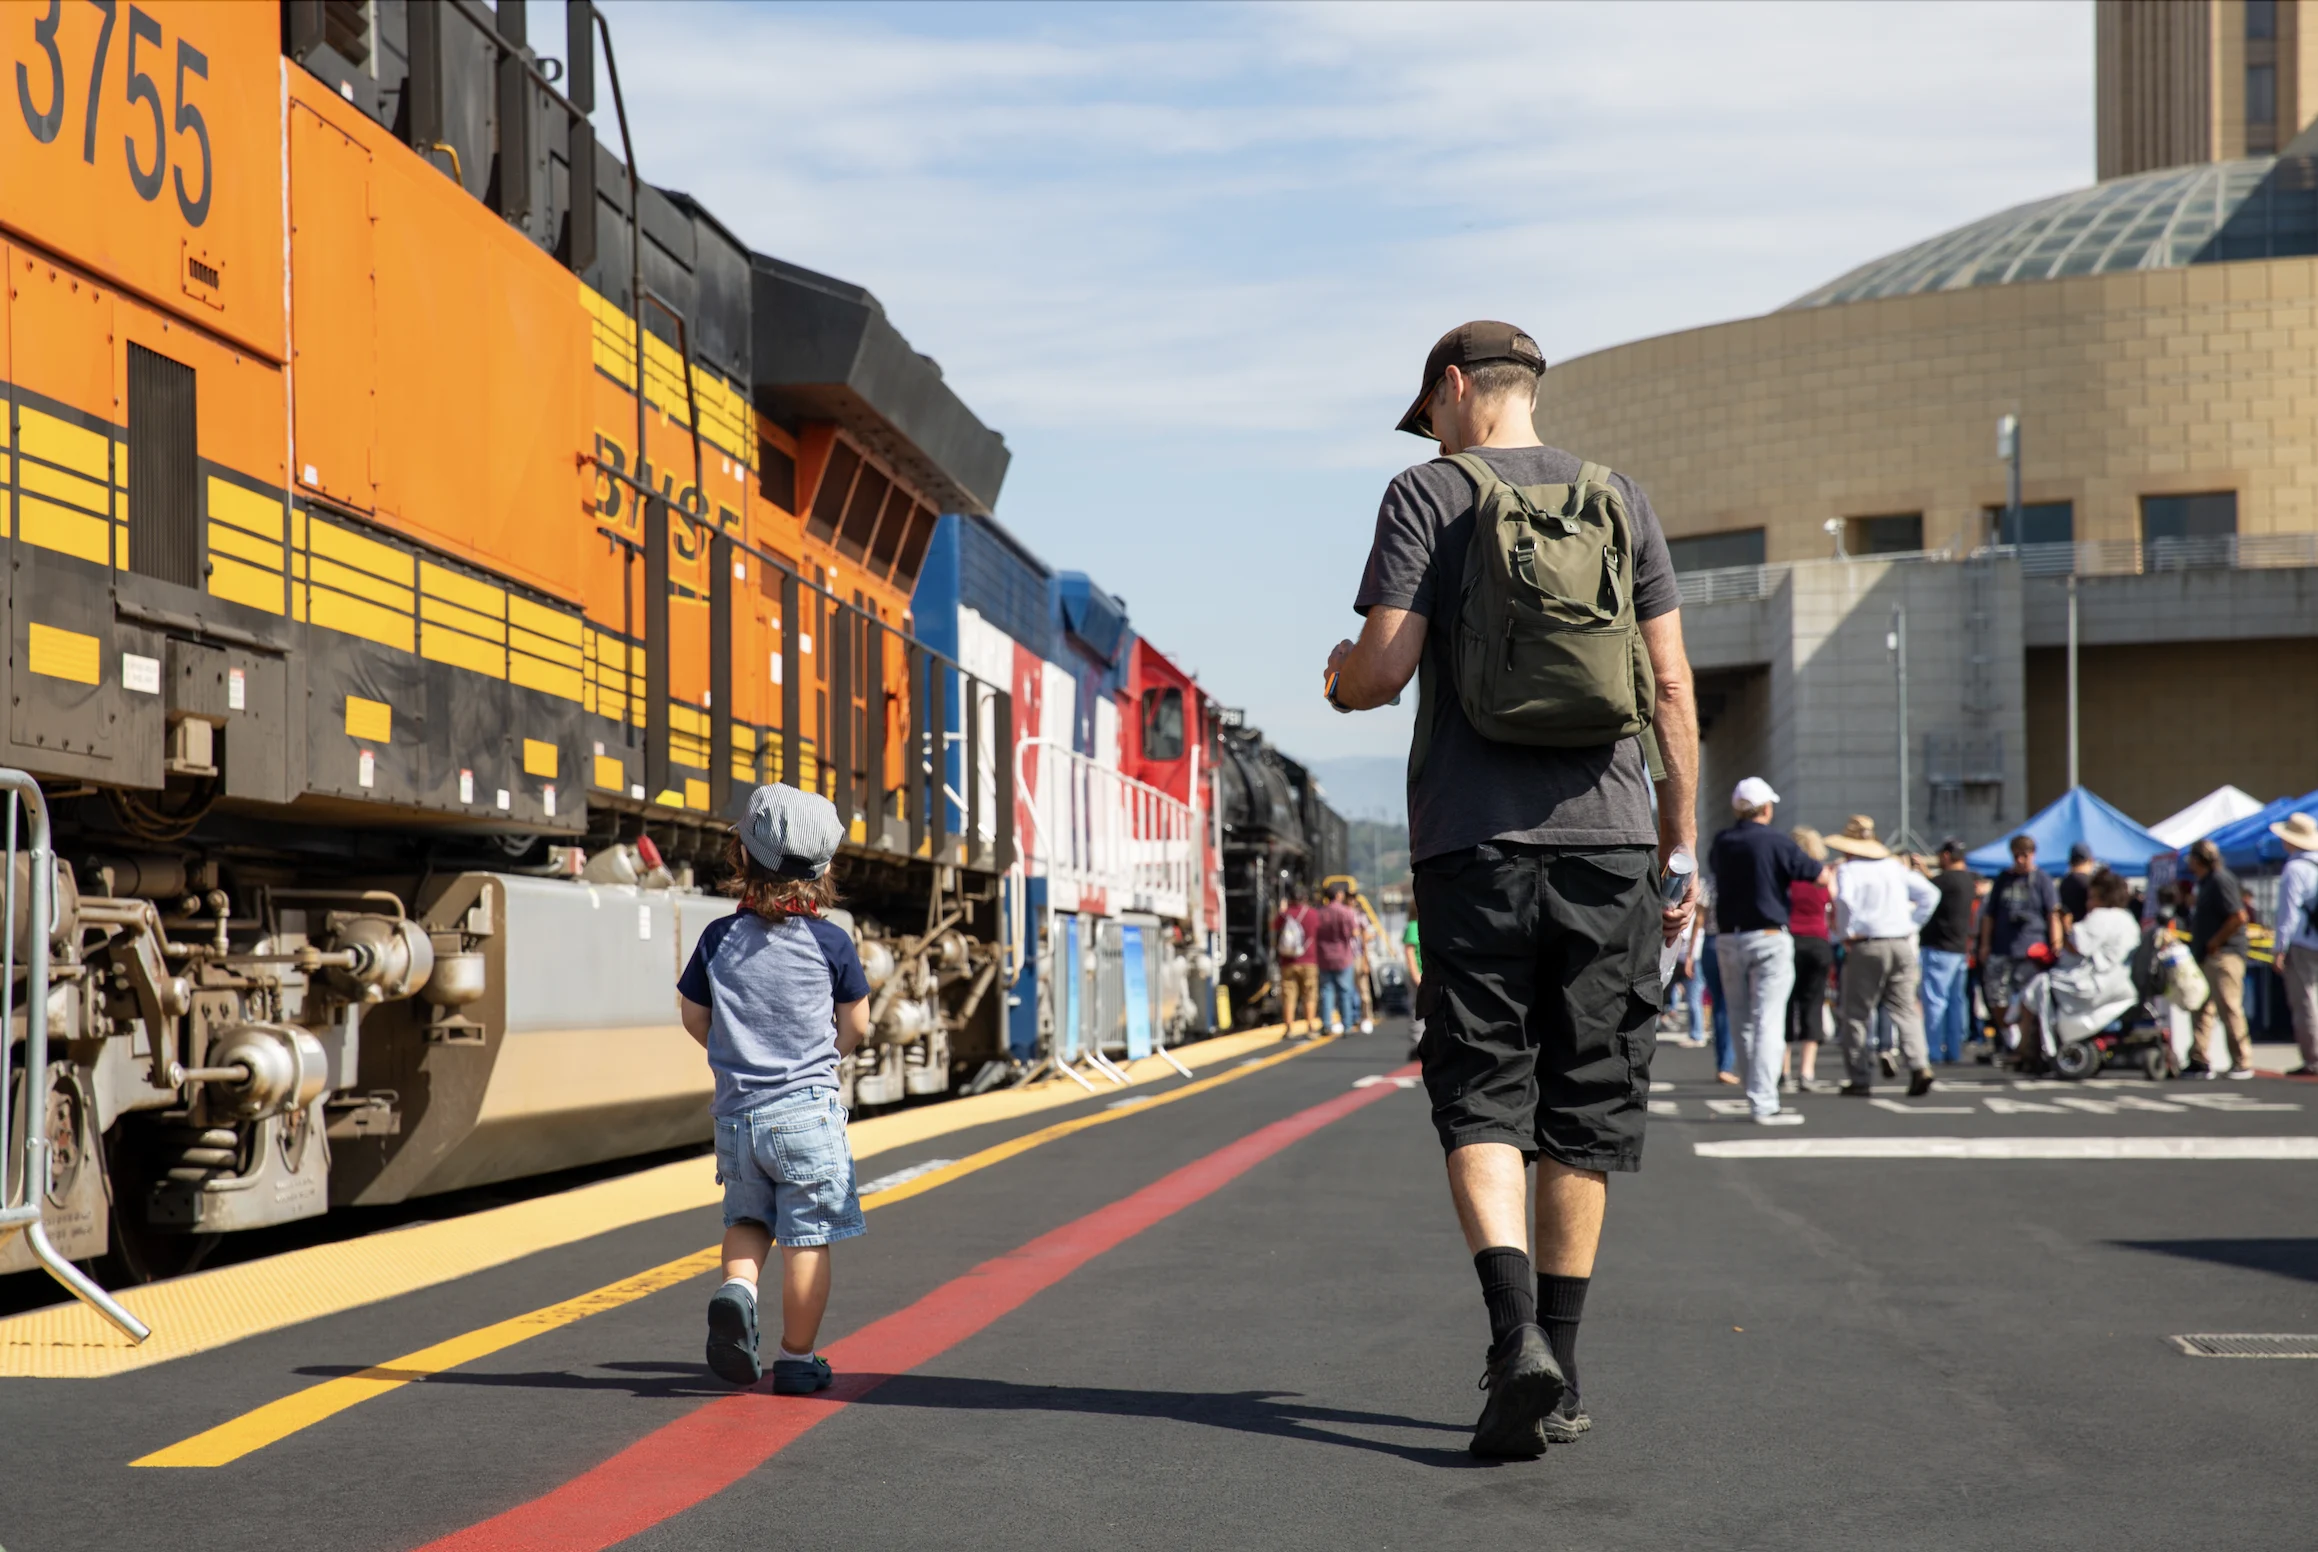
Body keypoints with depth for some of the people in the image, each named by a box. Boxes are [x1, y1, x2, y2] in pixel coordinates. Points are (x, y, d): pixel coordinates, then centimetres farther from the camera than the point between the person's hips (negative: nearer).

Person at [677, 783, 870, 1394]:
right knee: (808, 1238, 5)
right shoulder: (831, 942, -5)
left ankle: (735, 1289, -6)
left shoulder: (718, 938, 1)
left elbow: (692, 1016, 12)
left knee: (747, 1217, 22)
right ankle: (797, 1359, 10)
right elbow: (856, 1026, 4)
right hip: (807, 1110, -3)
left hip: (736, 1114, 3)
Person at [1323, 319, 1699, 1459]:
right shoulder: (1618, 502, 12)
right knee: (1584, 1109, 8)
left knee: (1481, 1099, 1)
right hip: (1607, 835, 3)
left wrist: (1338, 679, 17)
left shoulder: (1427, 494, 2)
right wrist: (1680, 849, 13)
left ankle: (1517, 1331, -19)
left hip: (1472, 844, -3)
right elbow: (1672, 691, 8)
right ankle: (1555, 1371, 13)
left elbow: (1382, 671, -7)